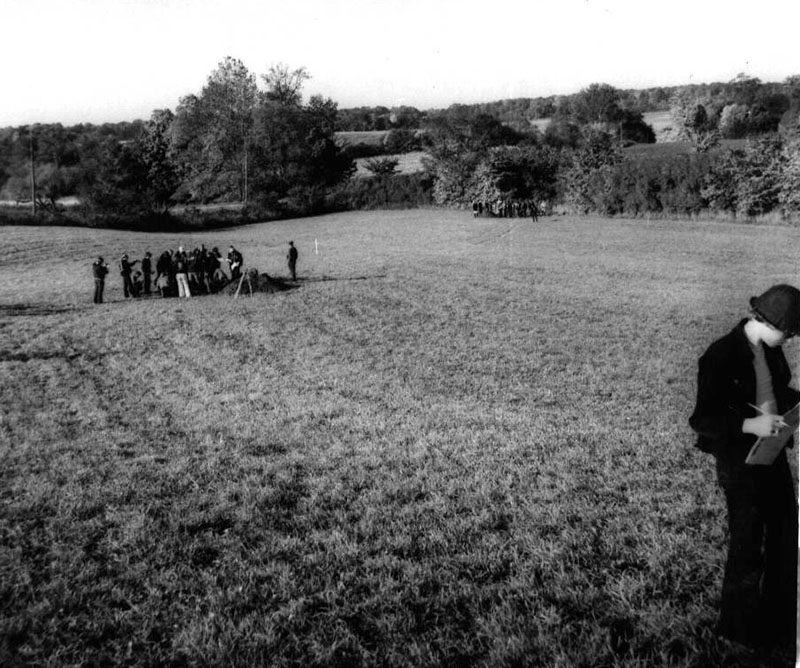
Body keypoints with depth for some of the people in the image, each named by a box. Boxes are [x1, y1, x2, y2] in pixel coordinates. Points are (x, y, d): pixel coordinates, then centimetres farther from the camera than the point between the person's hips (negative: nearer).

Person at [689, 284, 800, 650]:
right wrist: (750, 424, -32)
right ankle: (739, 626, 27)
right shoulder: (720, 356, -23)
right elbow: (702, 420, -22)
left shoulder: (770, 348, 0)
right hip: (739, 461, -8)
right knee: (747, 548, 6)